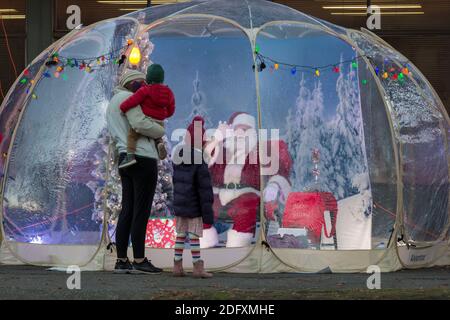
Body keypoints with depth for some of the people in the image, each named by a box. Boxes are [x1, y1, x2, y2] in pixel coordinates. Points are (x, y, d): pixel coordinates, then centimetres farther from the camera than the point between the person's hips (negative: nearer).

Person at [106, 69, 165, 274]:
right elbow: (140, 123, -20)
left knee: (127, 211, 8)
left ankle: (121, 261, 8)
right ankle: (139, 261, -7)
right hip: (143, 157, -10)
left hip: (125, 158, 10)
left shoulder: (112, 103, 23)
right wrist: (160, 131, -4)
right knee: (142, 211, -7)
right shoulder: (128, 98, -8)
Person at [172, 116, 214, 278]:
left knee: (180, 235, 11)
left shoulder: (178, 162, 5)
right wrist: (208, 216, -13)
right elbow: (205, 192, -16)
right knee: (194, 236, -5)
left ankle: (177, 266, 12)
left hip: (179, 207, 6)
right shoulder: (200, 165, -16)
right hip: (194, 210, -6)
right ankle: (198, 268, -5)